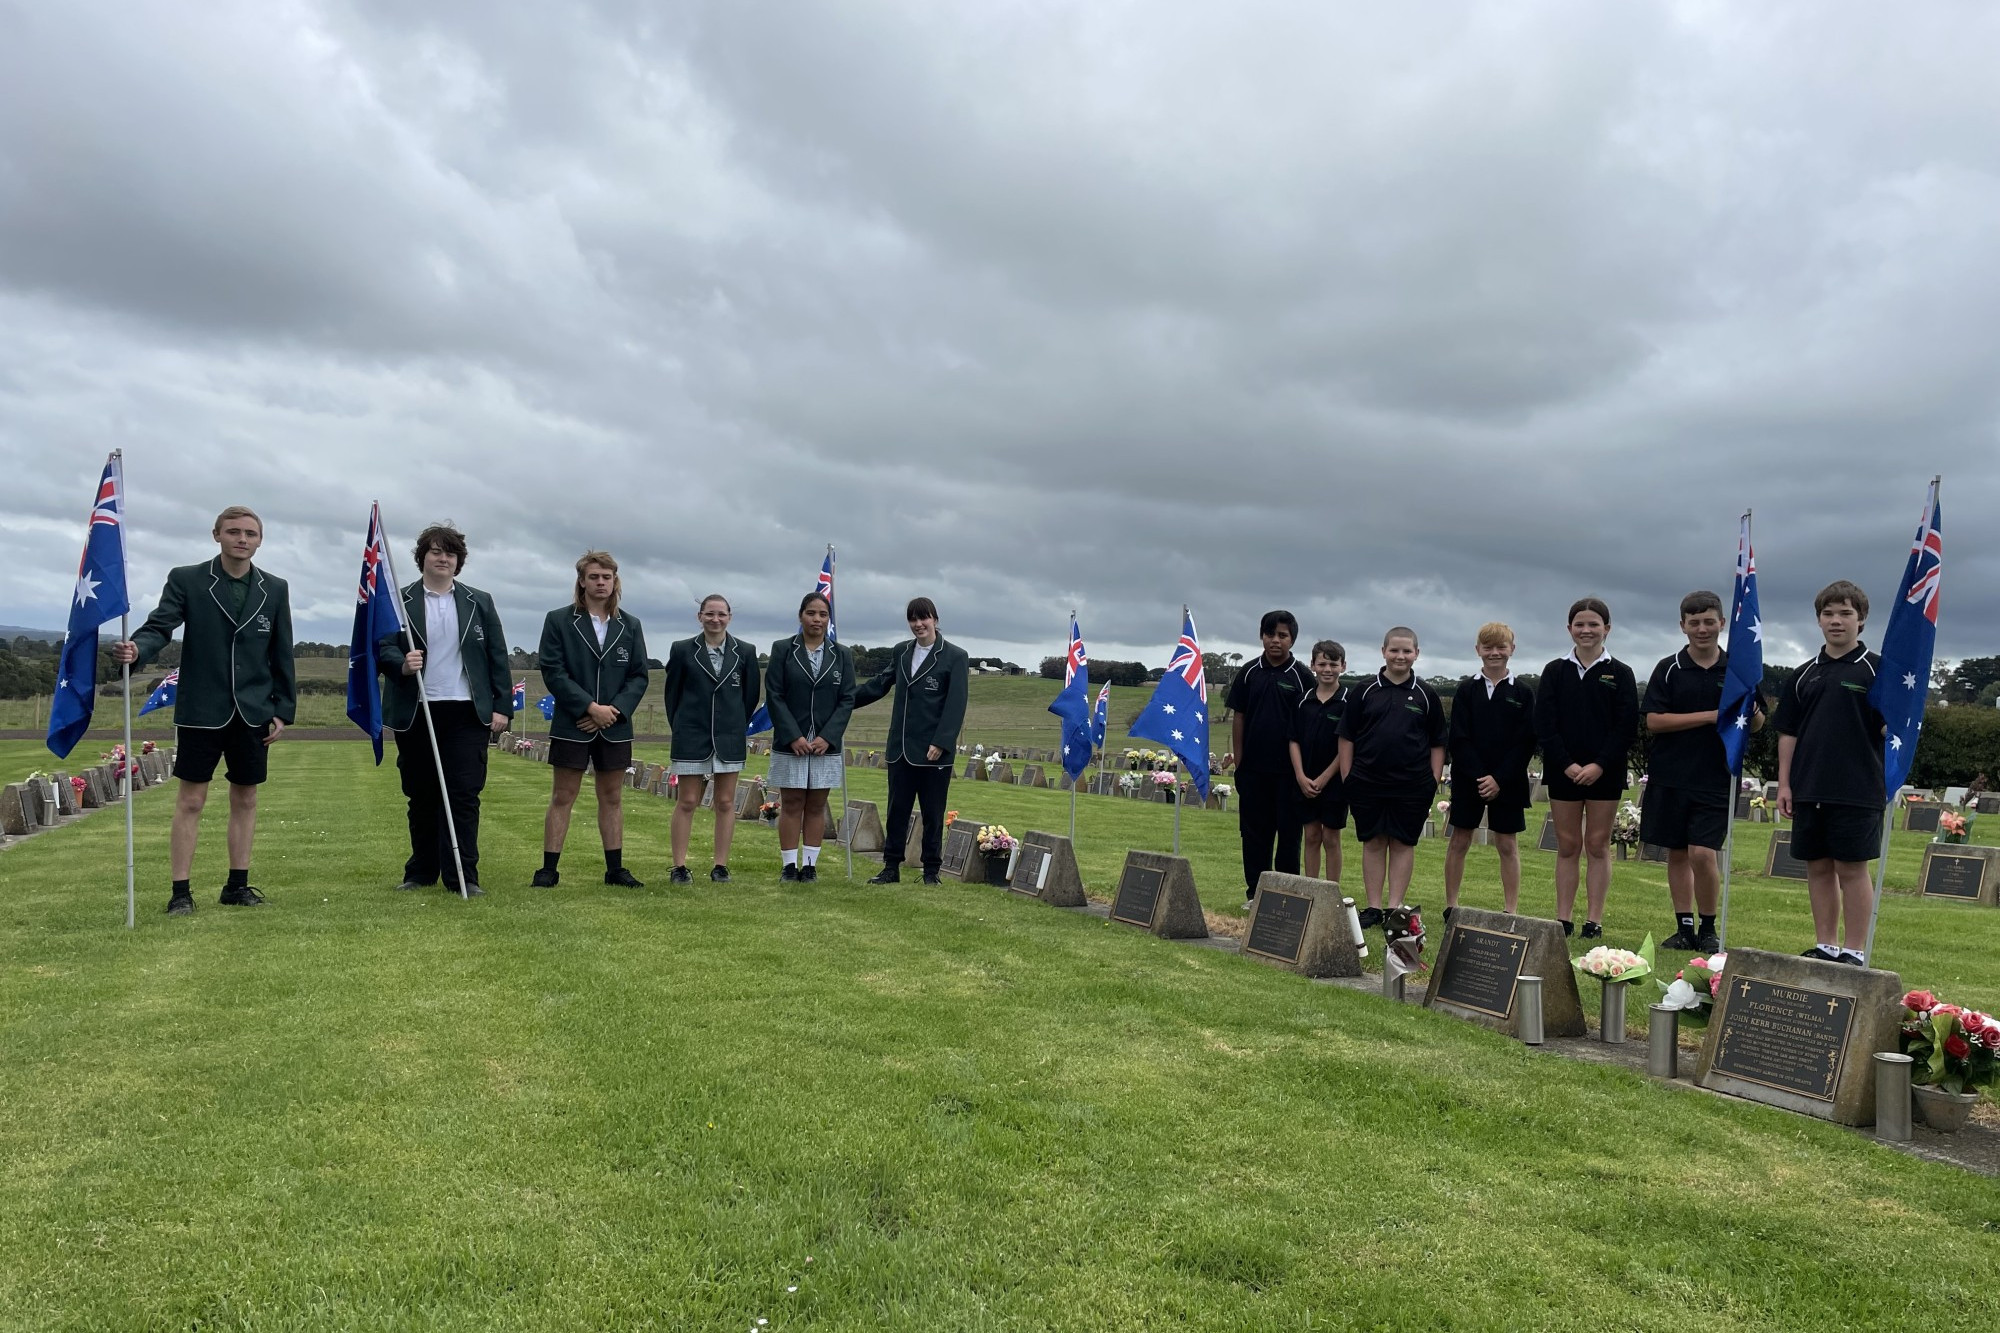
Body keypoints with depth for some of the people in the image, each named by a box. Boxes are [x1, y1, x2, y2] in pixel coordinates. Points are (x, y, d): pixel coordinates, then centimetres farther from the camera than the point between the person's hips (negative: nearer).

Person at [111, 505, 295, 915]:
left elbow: (282, 654, 9)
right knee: (191, 800, 0)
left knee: (245, 799, 9)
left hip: (254, 713, 3)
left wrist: (283, 710, 5)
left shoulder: (275, 589, 7)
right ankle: (180, 891, 7)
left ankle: (237, 885, 20)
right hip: (201, 711, -3)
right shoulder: (186, 580, 0)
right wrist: (137, 648, -33)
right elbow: (159, 627, -10)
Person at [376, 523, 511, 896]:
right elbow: (383, 648, 1)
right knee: (421, 796, 8)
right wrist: (401, 664, -22)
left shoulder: (480, 603, 10)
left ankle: (463, 876, -2)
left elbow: (497, 657, 8)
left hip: (467, 713, 0)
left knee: (464, 794, -4)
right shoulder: (399, 601, 6)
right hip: (415, 714, 0)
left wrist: (502, 706, 0)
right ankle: (421, 873, 18)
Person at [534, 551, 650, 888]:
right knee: (562, 798, 1)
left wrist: (615, 710, -9)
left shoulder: (630, 626, 9)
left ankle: (615, 869, 15)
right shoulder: (558, 620, 0)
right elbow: (552, 671, -8)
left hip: (615, 728, 3)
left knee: (612, 798, 9)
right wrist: (590, 707, -15)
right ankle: (548, 869, 7)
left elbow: (640, 676, 6)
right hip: (571, 727, -3)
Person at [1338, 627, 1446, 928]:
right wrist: (1347, 779, 0)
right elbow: (1347, 738, 5)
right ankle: (1373, 907, 15)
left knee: (1403, 844, 5)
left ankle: (1395, 908, 13)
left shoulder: (1426, 696, 4)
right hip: (1367, 783, 0)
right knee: (1373, 843, 7)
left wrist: (1434, 782, 1)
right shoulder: (1365, 692, 3)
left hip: (1412, 785, 0)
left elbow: (1437, 744, 8)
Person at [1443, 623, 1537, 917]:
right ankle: (1450, 905, 14)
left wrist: (1500, 779, -13)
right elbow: (1459, 738, -4)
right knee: (1459, 840, 5)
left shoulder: (1523, 693, 1)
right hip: (1467, 779, 1)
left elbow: (1526, 743, -3)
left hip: (1508, 781, 0)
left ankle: (1512, 910, 12)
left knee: (1508, 845, 5)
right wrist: (1479, 776, -14)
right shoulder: (1466, 689, 2)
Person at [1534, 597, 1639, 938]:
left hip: (1605, 772, -1)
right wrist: (1567, 764, -12)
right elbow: (1544, 724, -1)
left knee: (1598, 846, 4)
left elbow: (1627, 726, -4)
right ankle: (1563, 919, 11)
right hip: (1563, 771, 1)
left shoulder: (1620, 674, 2)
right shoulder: (1555, 671, 5)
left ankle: (1594, 920, 9)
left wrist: (1600, 765, -14)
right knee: (1567, 845, 6)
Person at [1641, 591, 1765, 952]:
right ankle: (1684, 928, 18)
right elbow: (1653, 720, -7)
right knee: (1677, 854, 7)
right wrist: (1710, 715, -13)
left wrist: (1751, 713, -14)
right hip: (1670, 777, 1)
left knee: (1702, 854, -9)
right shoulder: (1668, 669, 3)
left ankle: (1709, 929, 9)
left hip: (1717, 780, -1)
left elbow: (1758, 725, 10)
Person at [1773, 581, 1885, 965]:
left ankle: (1853, 952, 9)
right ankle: (1824, 946, 19)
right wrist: (1784, 783, 7)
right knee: (1818, 867, 9)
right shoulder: (1806, 674, 11)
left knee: (1852, 868, 0)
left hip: (1857, 790, -4)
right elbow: (1788, 732, 12)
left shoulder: (1876, 669, -1)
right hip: (1809, 789, 4)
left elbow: (1892, 727, -5)